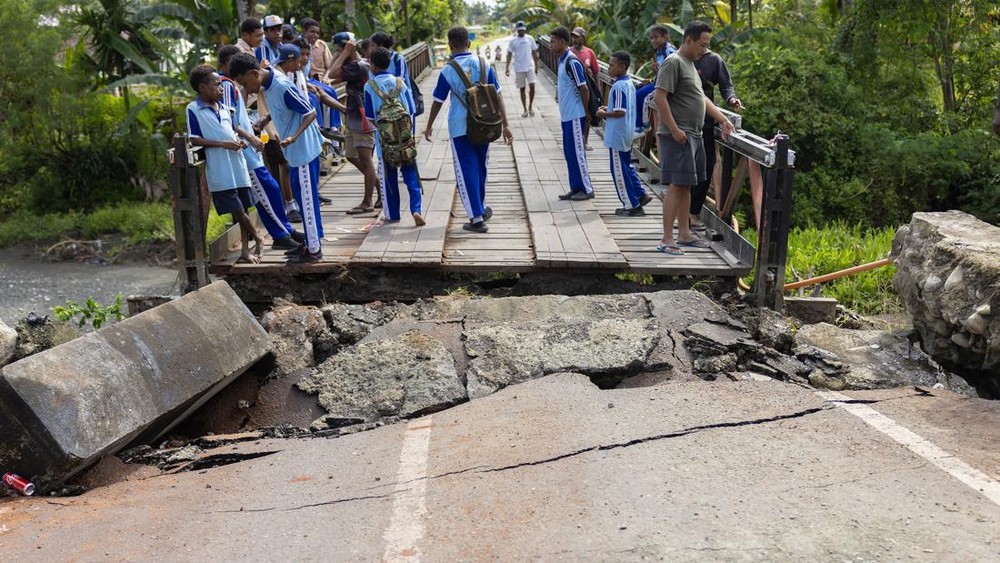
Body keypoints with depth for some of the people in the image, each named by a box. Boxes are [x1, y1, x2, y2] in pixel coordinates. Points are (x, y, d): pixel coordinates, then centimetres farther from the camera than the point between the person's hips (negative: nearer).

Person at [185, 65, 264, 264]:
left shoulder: (224, 107, 14)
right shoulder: (193, 109, -4)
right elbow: (194, 140, -9)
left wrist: (239, 141, 3)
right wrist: (223, 144, -16)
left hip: (237, 164, 6)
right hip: (219, 170, -6)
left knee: (243, 208, 8)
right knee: (237, 209, -4)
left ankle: (245, 251, 16)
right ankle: (257, 239, 14)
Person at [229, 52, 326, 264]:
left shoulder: (283, 87, -22)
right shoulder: (268, 85, 5)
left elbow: (311, 113, -21)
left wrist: (294, 137, -31)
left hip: (303, 149, -9)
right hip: (297, 151, 9)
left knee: (307, 198, -2)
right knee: (304, 197, 15)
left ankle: (313, 250, 6)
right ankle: (311, 243, 25)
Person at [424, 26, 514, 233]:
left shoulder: (447, 71, -8)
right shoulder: (484, 65, 0)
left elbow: (438, 102, 1)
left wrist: (429, 126, 15)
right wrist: (505, 125, 7)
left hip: (460, 128, -3)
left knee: (466, 170, 1)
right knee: (480, 167, 19)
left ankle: (477, 218, -2)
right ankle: (481, 208, 35)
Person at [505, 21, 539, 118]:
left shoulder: (530, 39, 4)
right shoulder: (513, 41, 0)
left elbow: (534, 53, 10)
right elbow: (509, 54, 1)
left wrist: (536, 66, 10)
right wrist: (507, 68, -7)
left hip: (530, 67, 0)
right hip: (519, 69, 0)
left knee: (532, 86, -11)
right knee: (522, 89, 5)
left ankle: (530, 106, 8)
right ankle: (525, 110, 13)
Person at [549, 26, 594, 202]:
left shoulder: (572, 62, -17)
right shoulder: (561, 60, 12)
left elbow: (584, 89, -15)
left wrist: (586, 113, -8)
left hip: (575, 115, -9)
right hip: (566, 115, 9)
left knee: (577, 152, -4)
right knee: (569, 152, 12)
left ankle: (587, 189, 5)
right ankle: (576, 187, 18)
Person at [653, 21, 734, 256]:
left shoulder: (690, 64, 19)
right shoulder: (673, 63, -11)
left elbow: (701, 98, 27)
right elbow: (659, 97, -19)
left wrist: (722, 119, 22)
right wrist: (674, 130, -22)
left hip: (694, 135, 10)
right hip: (678, 136, -10)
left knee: (686, 185, 13)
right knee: (677, 185, -10)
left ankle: (684, 233, 21)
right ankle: (666, 240, -8)